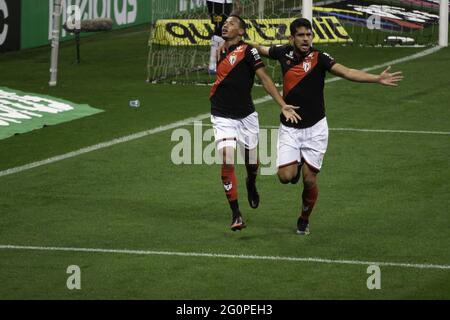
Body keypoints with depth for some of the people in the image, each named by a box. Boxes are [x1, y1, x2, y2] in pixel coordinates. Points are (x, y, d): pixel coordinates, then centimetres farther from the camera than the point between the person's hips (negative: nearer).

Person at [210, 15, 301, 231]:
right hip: (223, 118, 2)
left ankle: (251, 185, 50)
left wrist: (283, 105, -20)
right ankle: (236, 215, -8)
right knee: (227, 163, -13)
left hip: (246, 116, -2)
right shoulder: (220, 51, 5)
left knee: (252, 162, 13)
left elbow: (265, 79, -13)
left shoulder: (247, 51, -10)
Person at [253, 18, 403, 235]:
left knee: (309, 180, 0)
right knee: (286, 176, -11)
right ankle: (297, 165, 26)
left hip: (315, 129, -2)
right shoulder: (284, 53, -3)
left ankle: (304, 221, 25)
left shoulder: (319, 58, -12)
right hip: (289, 128, 2)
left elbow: (347, 72, -24)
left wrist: (378, 79, -37)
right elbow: (260, 49, 18)